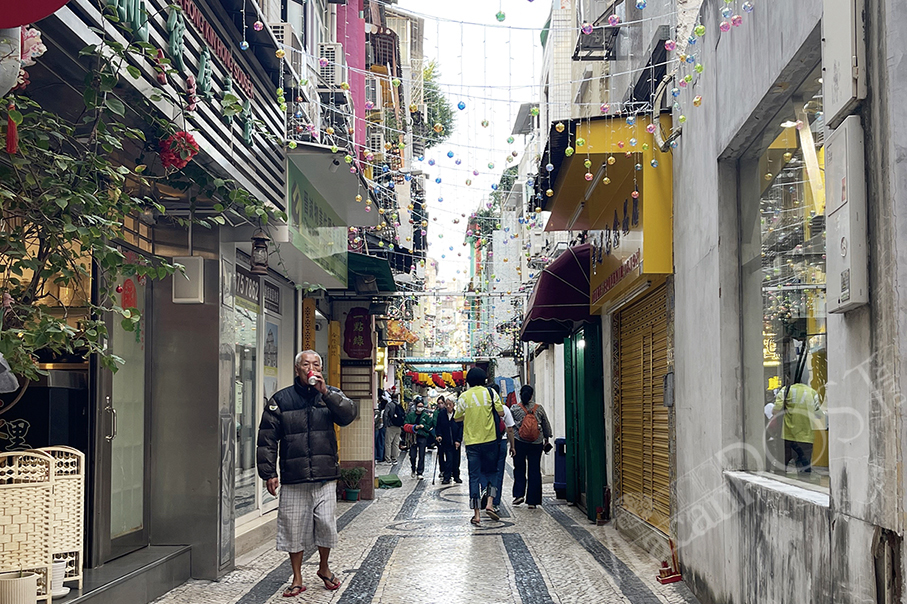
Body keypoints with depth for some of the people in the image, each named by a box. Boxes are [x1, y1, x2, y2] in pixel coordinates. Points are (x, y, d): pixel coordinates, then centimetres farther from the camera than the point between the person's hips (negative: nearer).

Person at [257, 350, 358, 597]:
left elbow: (349, 414, -11)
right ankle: (297, 579, 19)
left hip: (325, 477, 1)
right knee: (294, 528, 4)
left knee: (326, 525, 1)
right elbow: (267, 438, 3)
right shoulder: (281, 399, 3)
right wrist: (269, 473, -3)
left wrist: (325, 392, -19)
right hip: (293, 478, 0)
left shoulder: (331, 395, 8)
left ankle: (324, 568, 28)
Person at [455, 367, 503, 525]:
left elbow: (457, 418, 7)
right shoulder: (490, 393, -2)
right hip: (490, 440, 0)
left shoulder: (463, 397, 0)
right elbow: (501, 413, -4)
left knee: (474, 476, 4)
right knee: (490, 472, 15)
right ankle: (489, 504, -2)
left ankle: (476, 513, 2)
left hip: (471, 442, 0)